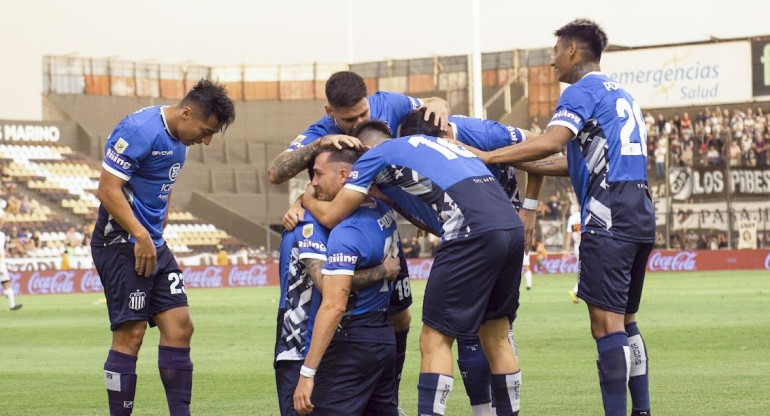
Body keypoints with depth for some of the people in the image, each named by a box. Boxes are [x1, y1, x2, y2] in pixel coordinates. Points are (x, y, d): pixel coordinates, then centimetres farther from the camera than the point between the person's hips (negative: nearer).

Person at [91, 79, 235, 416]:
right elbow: (108, 189, -19)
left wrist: (156, 235, 13)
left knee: (179, 326, 4)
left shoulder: (179, 139, 12)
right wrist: (141, 236, -20)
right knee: (130, 334, -9)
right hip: (122, 243, -9)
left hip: (153, 244, 9)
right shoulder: (140, 131, -17)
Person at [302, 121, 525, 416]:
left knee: (435, 340, 0)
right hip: (513, 227, 8)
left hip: (474, 234, -7)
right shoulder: (427, 143, 33)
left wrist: (307, 200, 30)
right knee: (496, 338, 18)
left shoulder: (376, 154, 11)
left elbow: (331, 216, 11)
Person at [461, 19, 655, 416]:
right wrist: (527, 165, 29)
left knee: (606, 323, -11)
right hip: (640, 215, 9)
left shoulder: (583, 91, -4)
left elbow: (552, 141, -20)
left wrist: (489, 156, -17)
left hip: (608, 217, -9)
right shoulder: (621, 95, 24)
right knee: (625, 321, 14)